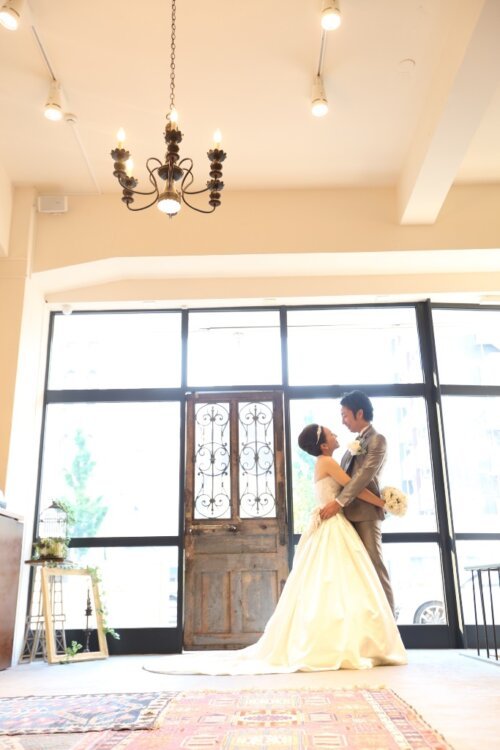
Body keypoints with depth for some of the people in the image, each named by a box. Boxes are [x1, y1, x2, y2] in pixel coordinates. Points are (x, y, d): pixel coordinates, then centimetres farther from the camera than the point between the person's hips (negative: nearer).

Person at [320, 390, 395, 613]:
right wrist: (332, 503, 11)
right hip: (350, 513, 8)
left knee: (374, 564, -6)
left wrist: (338, 502, -23)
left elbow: (365, 475, -17)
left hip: (366, 512, -8)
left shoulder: (377, 440, -5)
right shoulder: (356, 443, 21)